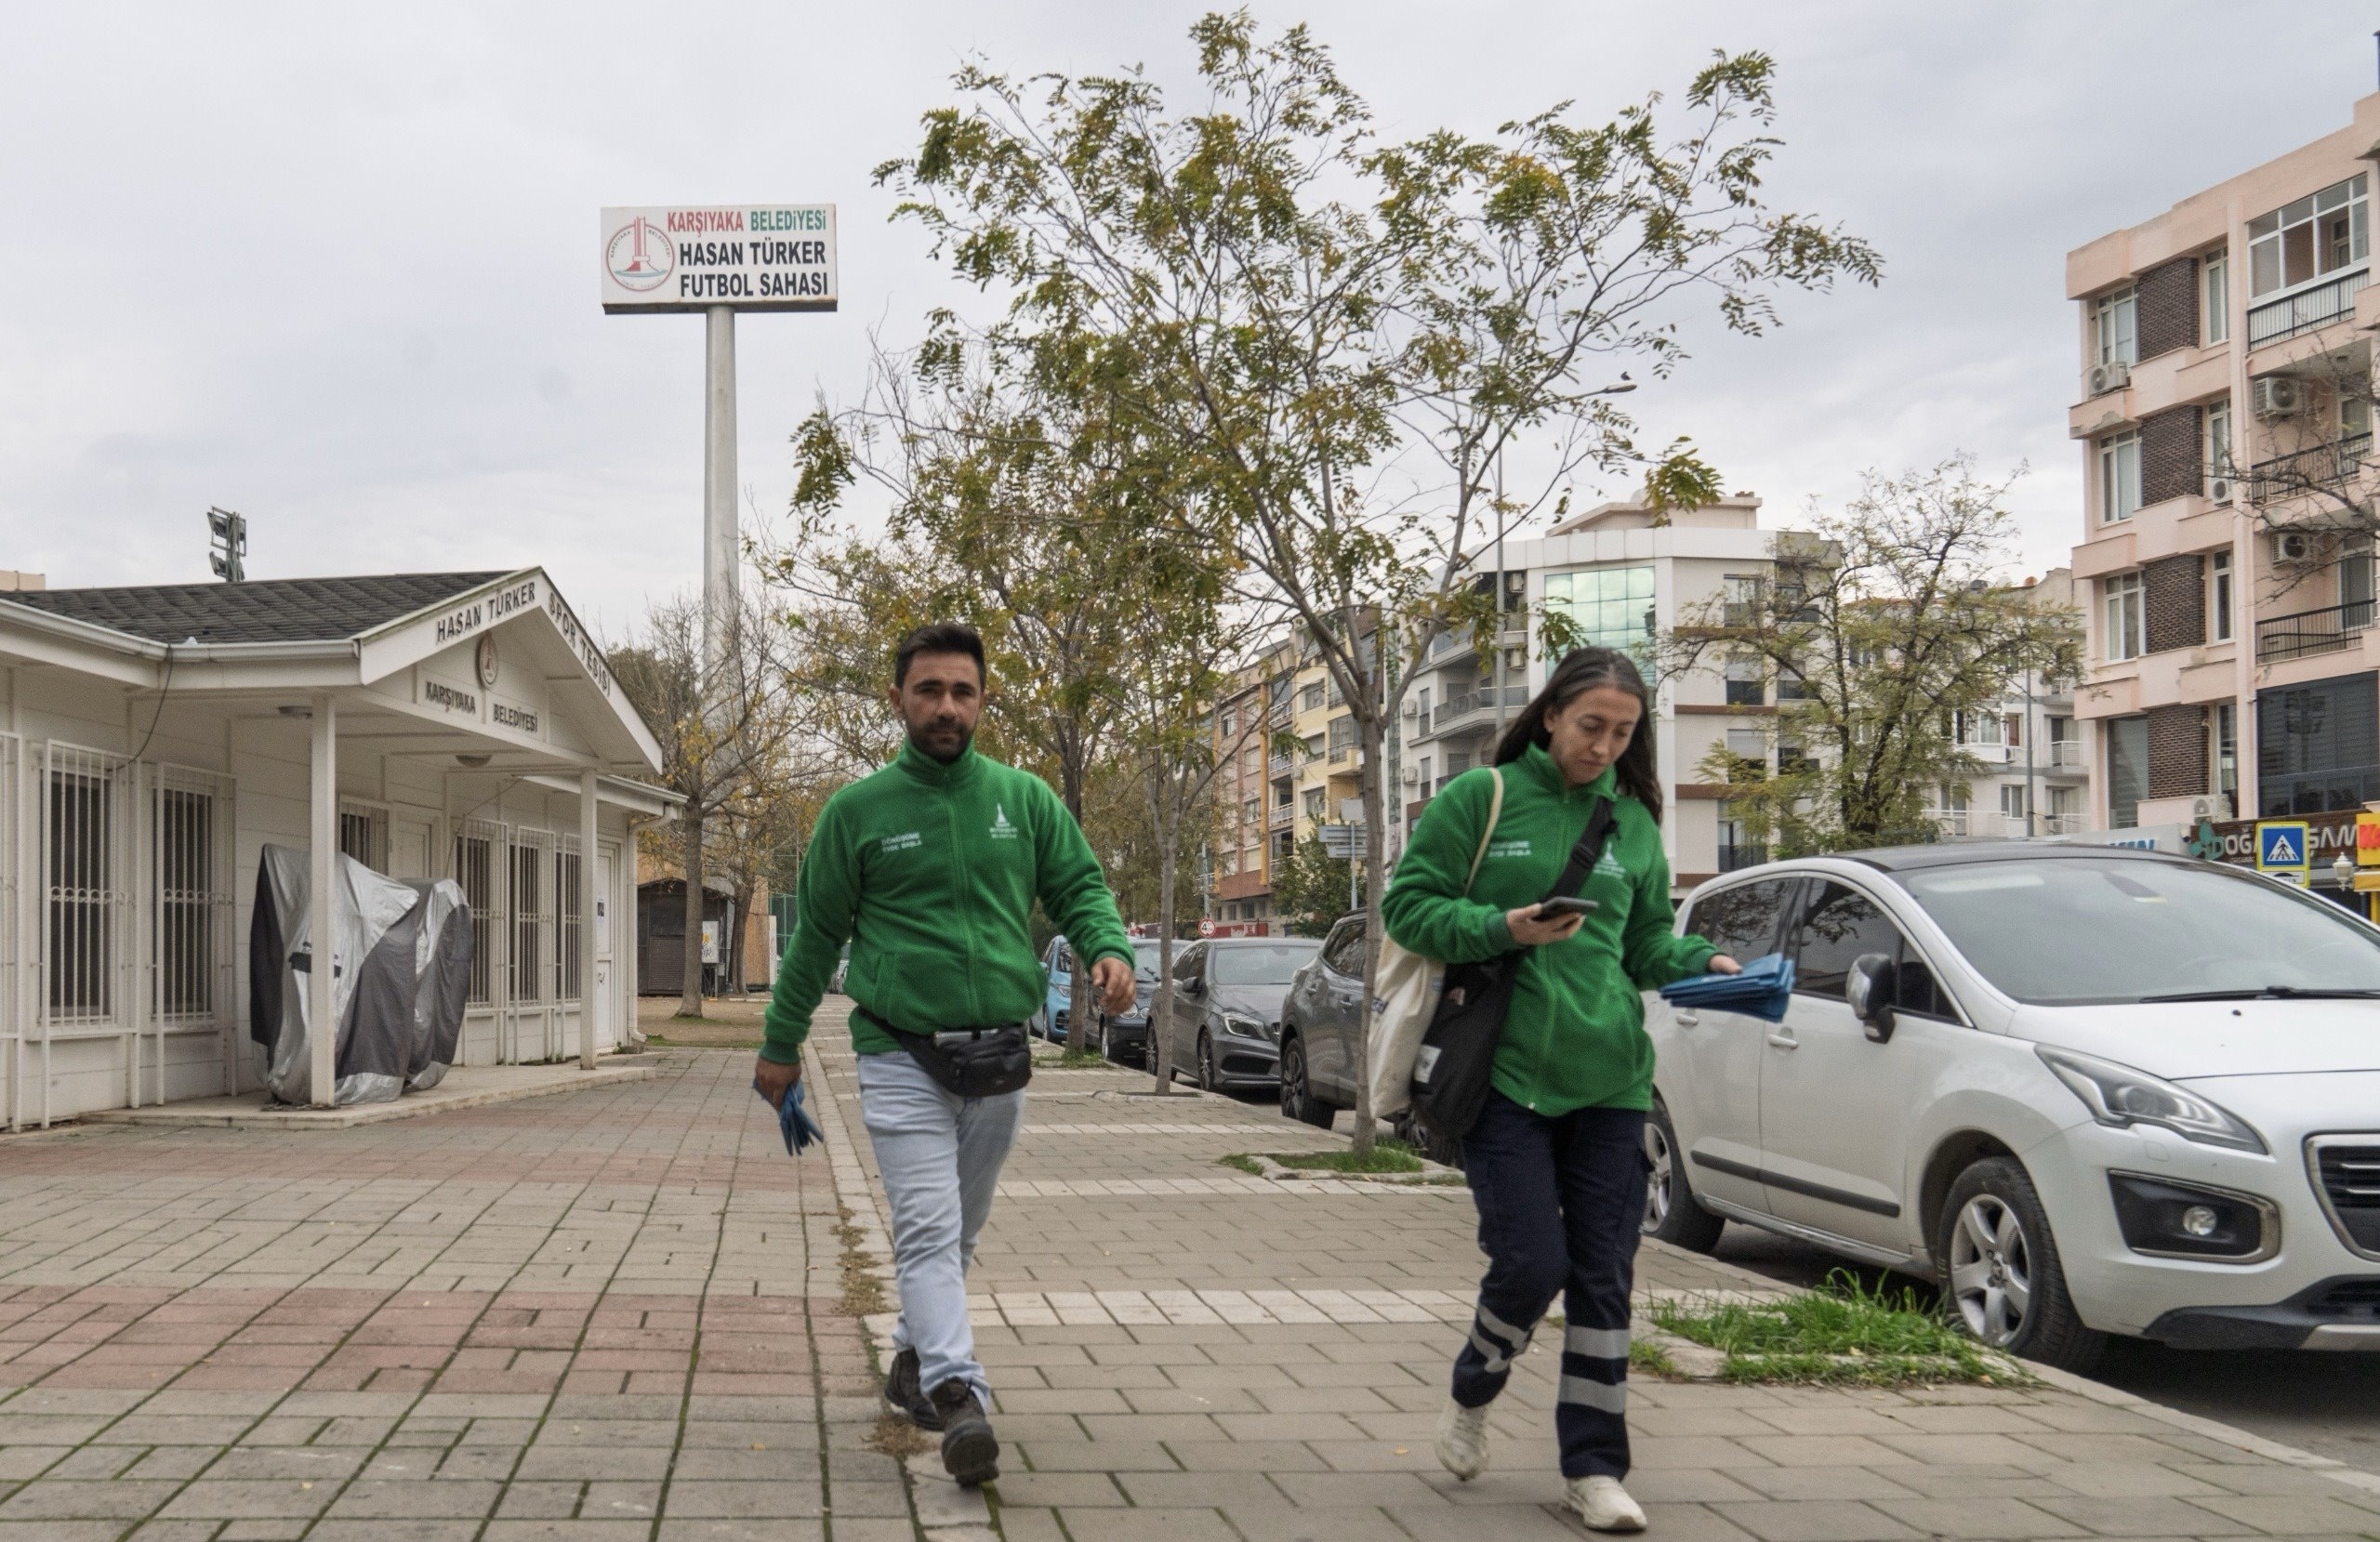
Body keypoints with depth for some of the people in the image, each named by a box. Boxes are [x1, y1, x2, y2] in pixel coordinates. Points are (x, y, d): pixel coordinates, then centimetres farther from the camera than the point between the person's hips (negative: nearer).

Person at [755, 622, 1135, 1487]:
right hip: (901, 1058, -3)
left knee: (961, 1231, 16)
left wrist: (1109, 949, -13)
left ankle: (913, 1357, 34)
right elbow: (816, 934, 8)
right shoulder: (858, 812, 0)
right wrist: (781, 1045, 13)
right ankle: (957, 1396, -22)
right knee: (929, 1230, -15)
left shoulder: (1024, 800, 5)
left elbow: (1080, 888, 9)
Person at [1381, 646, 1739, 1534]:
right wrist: (1505, 928, -18)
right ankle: (1472, 1395, 23)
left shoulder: (1633, 821, 12)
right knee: (1531, 1262, -8)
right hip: (1504, 1072, -4)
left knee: (1604, 1277, 4)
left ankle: (1595, 1468, 14)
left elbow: (1647, 939, 18)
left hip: (1609, 1079, 4)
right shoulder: (1480, 799, -1)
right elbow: (1407, 906, -3)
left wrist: (1704, 964, -3)